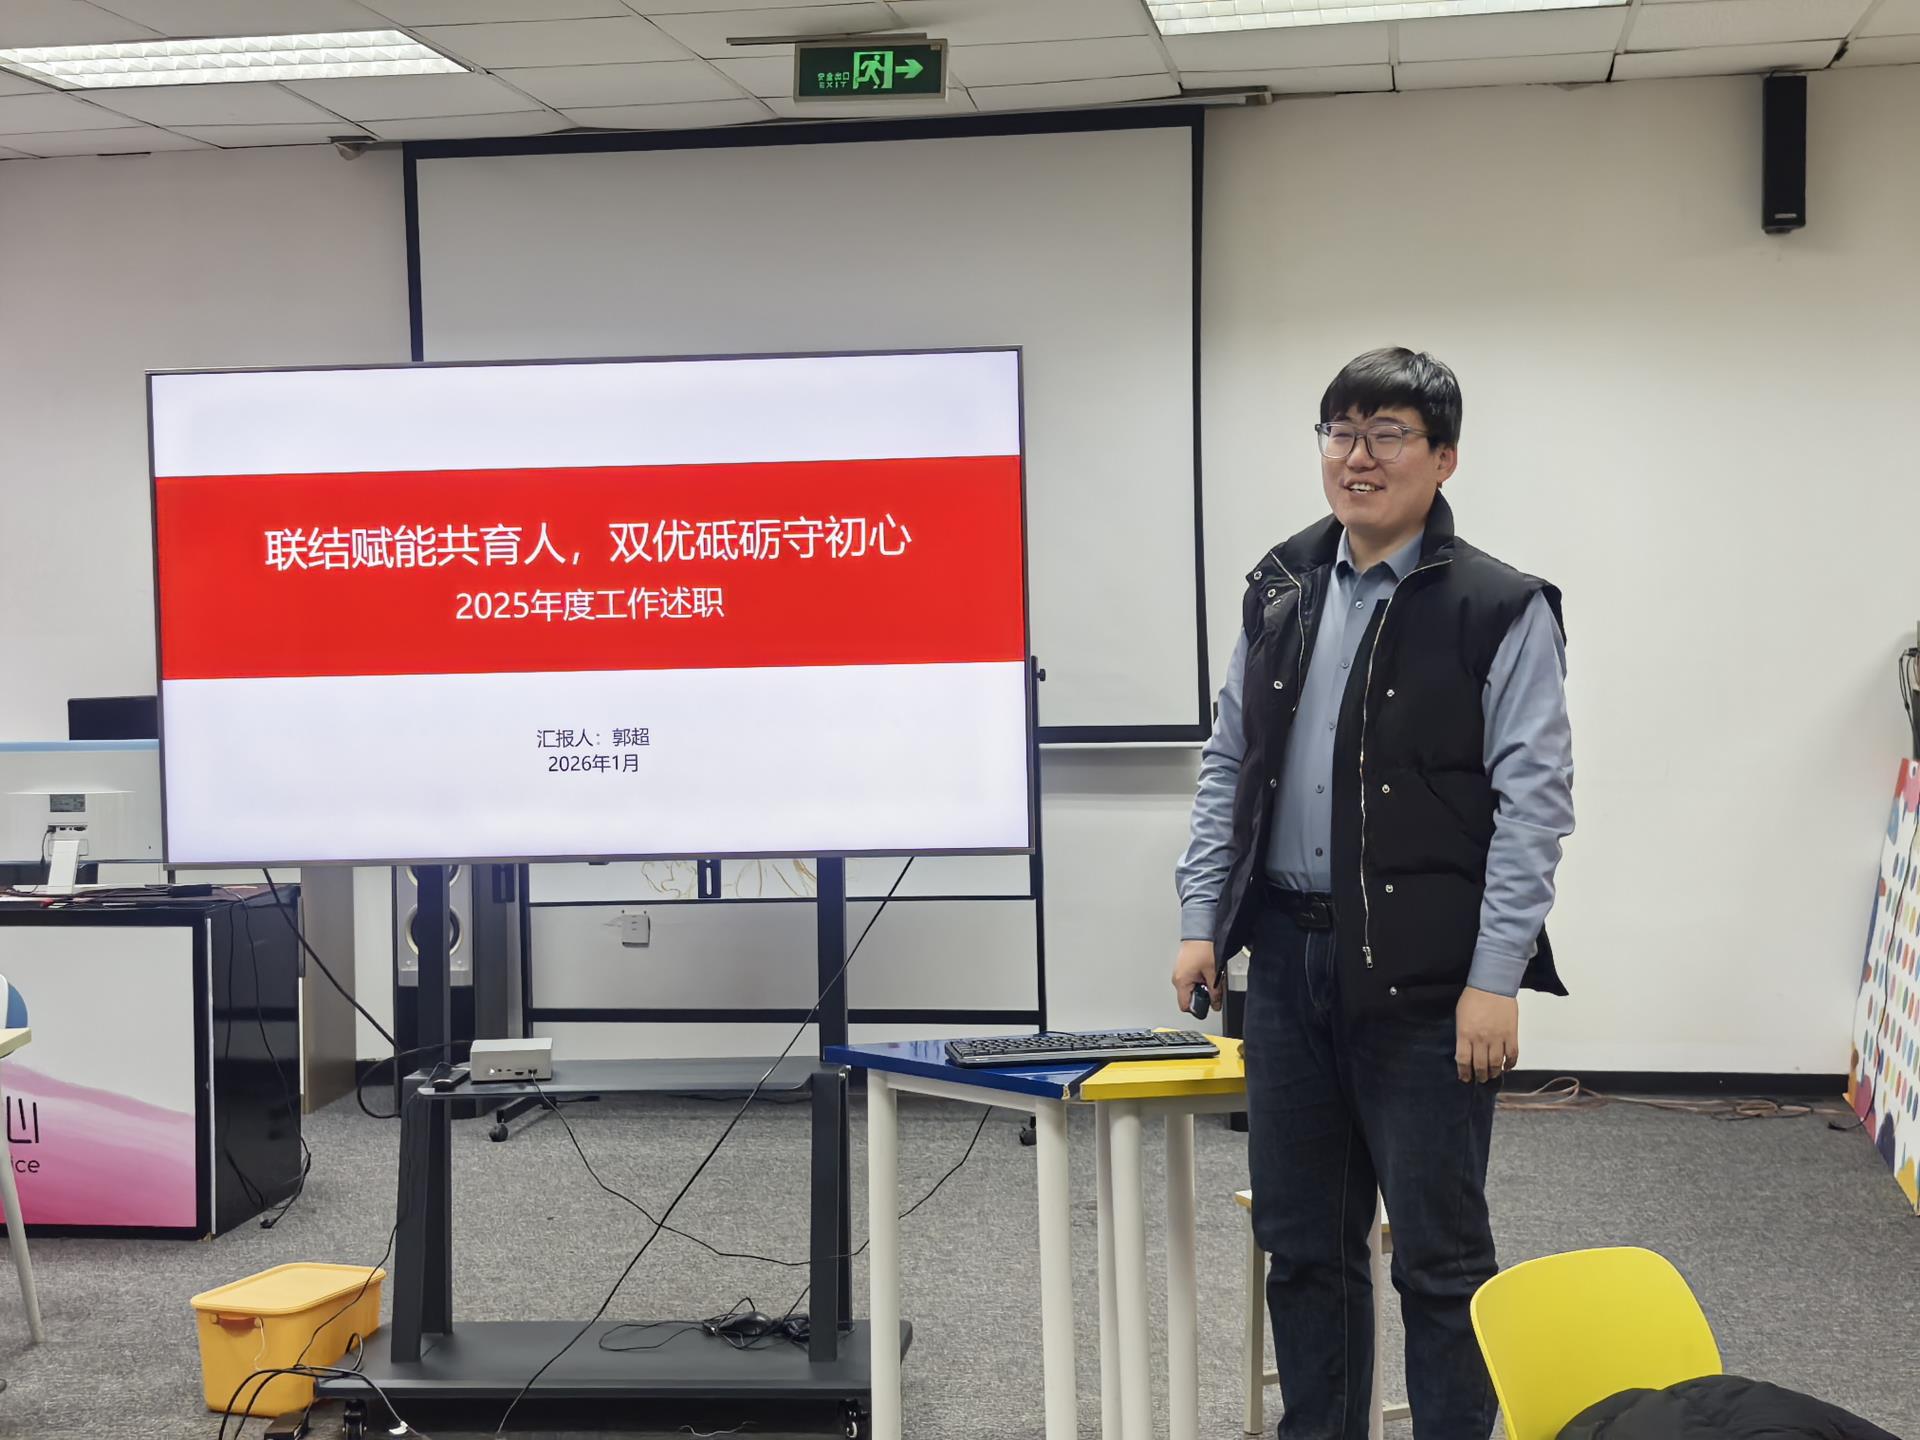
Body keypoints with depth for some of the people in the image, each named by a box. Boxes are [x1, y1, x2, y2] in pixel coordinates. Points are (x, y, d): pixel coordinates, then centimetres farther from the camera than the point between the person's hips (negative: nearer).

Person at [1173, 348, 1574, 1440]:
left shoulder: (1500, 610, -6)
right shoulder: (1282, 589, 11)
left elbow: (1534, 805, -9)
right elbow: (1229, 764, 16)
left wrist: (1495, 980, -15)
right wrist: (1204, 919, 8)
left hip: (1424, 981, -5)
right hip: (1286, 961, 5)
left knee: (1440, 1253, 2)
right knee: (1304, 1244, 13)